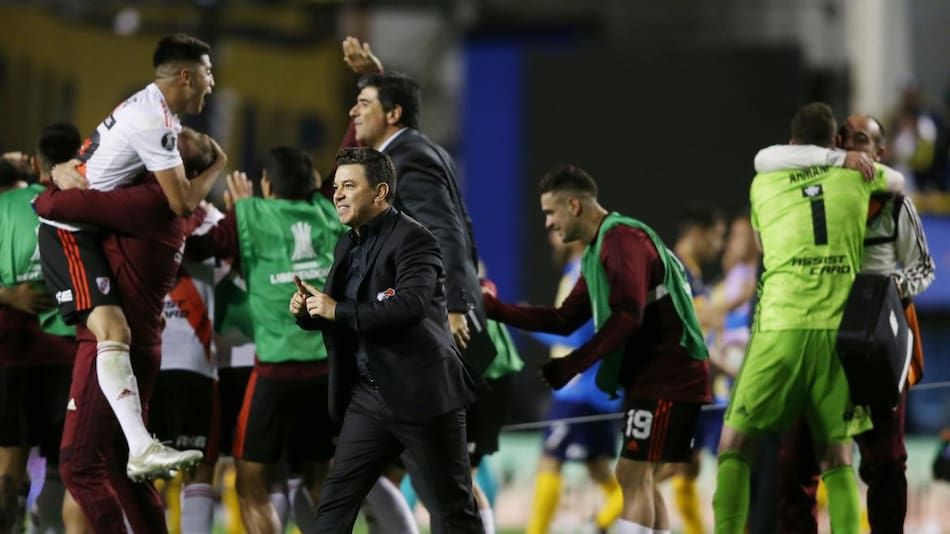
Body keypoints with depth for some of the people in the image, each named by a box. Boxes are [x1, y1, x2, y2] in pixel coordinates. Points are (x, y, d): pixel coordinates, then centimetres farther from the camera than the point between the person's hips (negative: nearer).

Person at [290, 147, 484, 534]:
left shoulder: (413, 240, -12)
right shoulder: (348, 245, 14)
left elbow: (411, 305, -28)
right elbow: (332, 314, 20)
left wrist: (338, 311, -24)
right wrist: (306, 310, -3)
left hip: (422, 394, -8)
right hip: (369, 394, 8)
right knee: (335, 501, 6)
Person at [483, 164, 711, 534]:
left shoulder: (622, 238, -13)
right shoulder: (597, 252, 19)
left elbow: (627, 316, -23)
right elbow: (566, 320, 19)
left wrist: (574, 364, -20)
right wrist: (497, 310, 13)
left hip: (667, 378, -10)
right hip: (651, 378, 10)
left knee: (633, 476, -12)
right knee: (641, 481, 11)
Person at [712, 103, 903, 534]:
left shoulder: (763, 184, 11)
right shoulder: (855, 172, 12)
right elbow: (896, 182, 35)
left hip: (782, 326, -1)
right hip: (842, 328, 1)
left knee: (735, 444, 5)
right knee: (836, 452, 11)